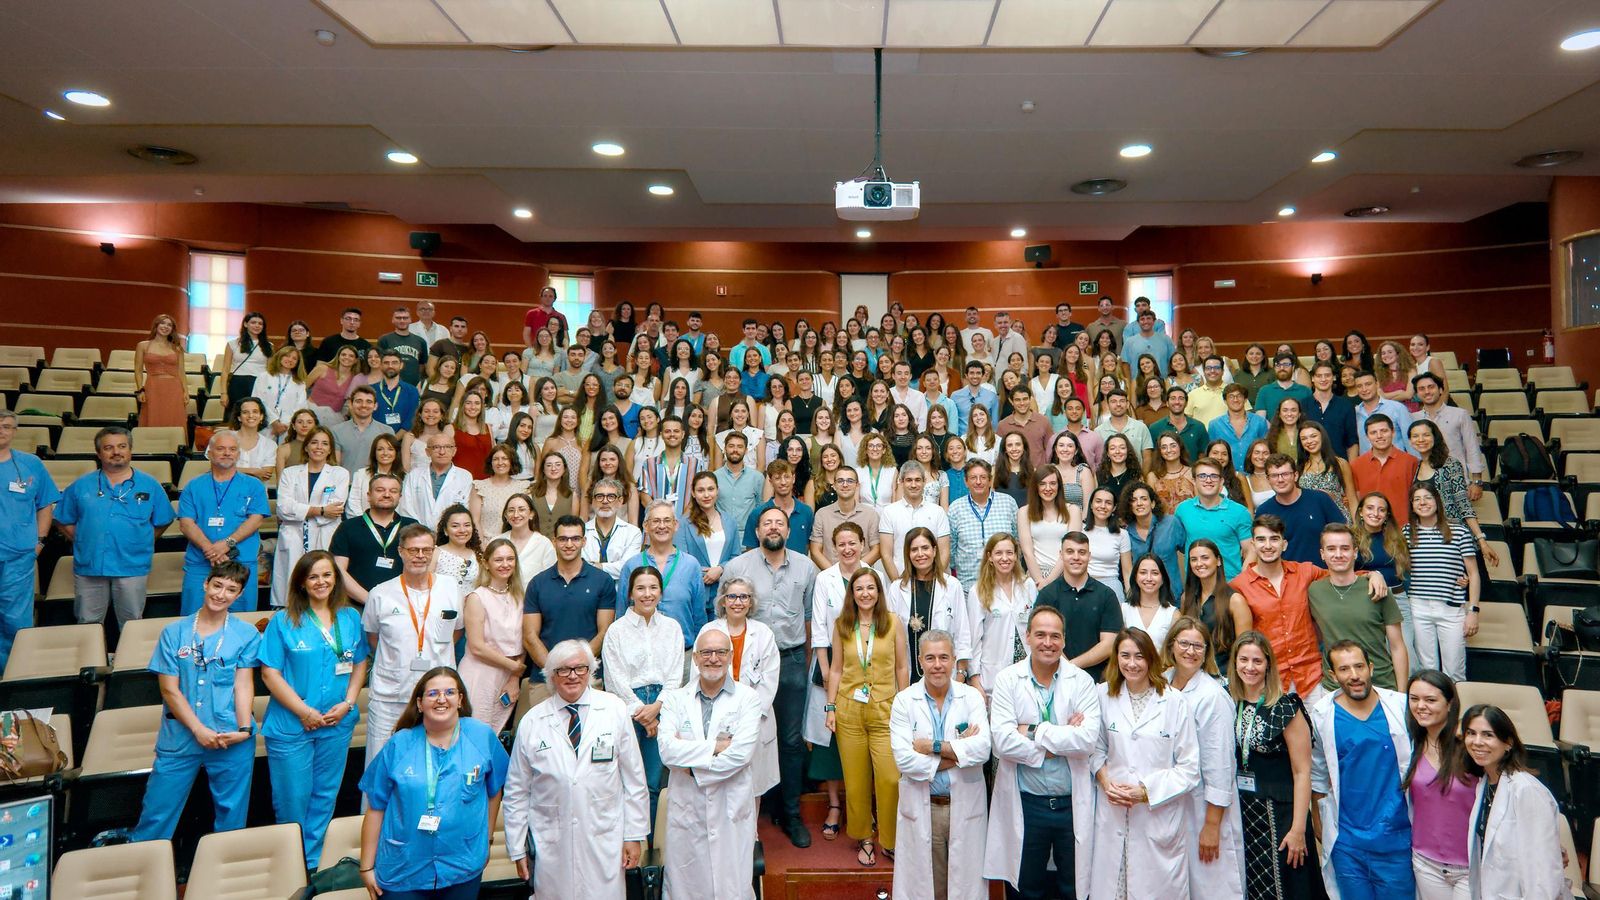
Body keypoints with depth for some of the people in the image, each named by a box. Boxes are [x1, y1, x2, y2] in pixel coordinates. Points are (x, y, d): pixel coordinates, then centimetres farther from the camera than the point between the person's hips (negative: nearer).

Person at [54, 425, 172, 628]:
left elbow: (163, 522, 9)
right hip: (89, 567, 1)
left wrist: (140, 543, 2)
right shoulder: (81, 485, 6)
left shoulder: (149, 485, 4)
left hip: (133, 568, -1)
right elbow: (65, 521, 12)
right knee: (87, 625, 10)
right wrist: (84, 542, 2)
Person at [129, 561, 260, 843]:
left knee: (231, 815, 9)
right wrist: (199, 730, -10)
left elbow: (244, 684, -2)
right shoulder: (174, 633, 2)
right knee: (156, 815, 6)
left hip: (231, 739, 0)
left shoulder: (247, 634, 3)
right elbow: (169, 690, -2)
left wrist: (244, 729, -14)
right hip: (179, 737, 0)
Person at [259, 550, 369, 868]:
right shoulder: (283, 621, -7)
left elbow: (360, 664, 9)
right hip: (290, 726, -3)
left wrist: (347, 703, -6)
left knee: (324, 797, 14)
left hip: (338, 724, 3)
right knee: (292, 800, 7)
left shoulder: (351, 618, 4)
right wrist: (304, 712, -13)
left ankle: (313, 863, 29)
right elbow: (270, 673, -9)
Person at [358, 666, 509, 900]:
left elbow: (494, 791, 7)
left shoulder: (483, 736, -4)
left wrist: (485, 842, 12)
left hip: (464, 868, 1)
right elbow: (376, 808, 0)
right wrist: (367, 867, 2)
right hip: (403, 871, 0)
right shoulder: (399, 745, -5)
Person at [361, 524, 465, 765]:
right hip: (388, 699, -1)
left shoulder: (450, 588, 2)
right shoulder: (380, 595, -2)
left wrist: (433, 658, 10)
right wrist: (398, 662, 9)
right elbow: (371, 637, 13)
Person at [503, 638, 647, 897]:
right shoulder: (531, 722, 0)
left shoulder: (614, 710, -1)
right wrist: (517, 849, 6)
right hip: (550, 846, 0)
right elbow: (516, 791, 6)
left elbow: (634, 778, 2)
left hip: (604, 843, 0)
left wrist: (634, 835, 1)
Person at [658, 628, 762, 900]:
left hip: (732, 810, -1)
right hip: (686, 809, 1)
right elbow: (667, 751, -10)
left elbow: (741, 753, -13)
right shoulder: (675, 700, 4)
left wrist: (691, 765, -9)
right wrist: (716, 746, -14)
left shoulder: (748, 699, -1)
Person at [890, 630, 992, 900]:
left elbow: (982, 749, -16)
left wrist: (933, 746, -17)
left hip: (965, 806, 1)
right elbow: (904, 759, -15)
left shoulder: (972, 697, -2)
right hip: (921, 808, 0)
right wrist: (958, 750, -13)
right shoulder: (904, 701, -4)